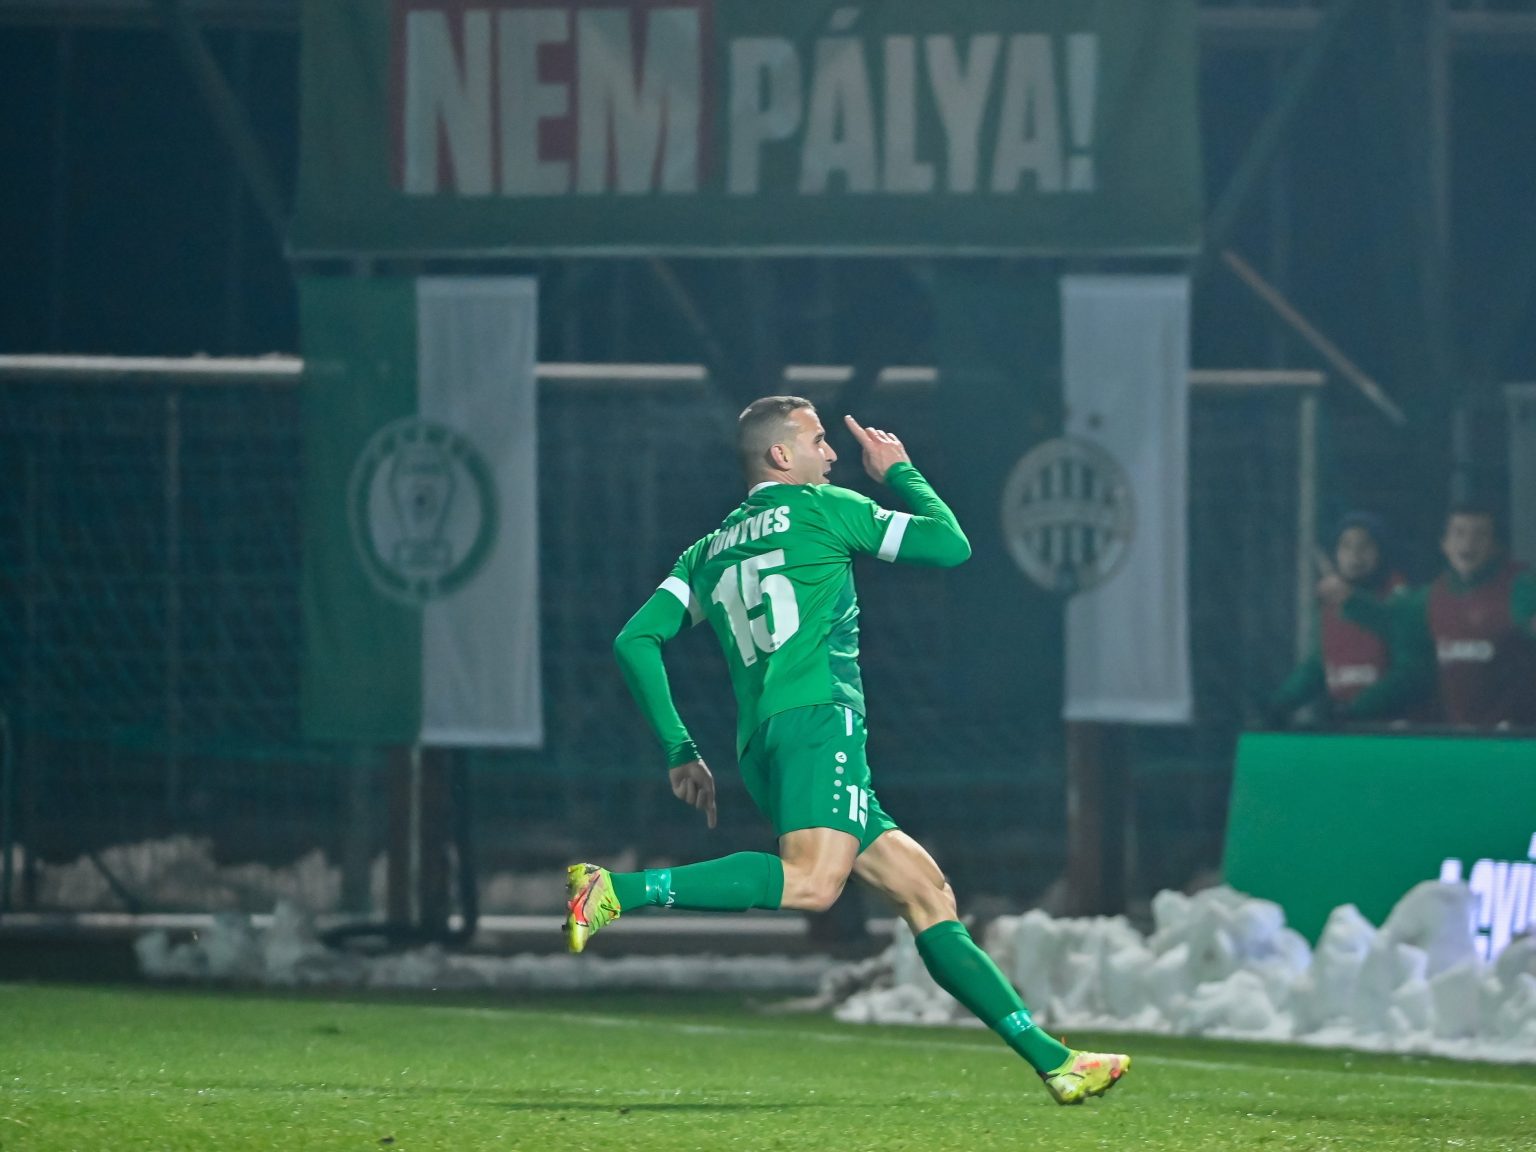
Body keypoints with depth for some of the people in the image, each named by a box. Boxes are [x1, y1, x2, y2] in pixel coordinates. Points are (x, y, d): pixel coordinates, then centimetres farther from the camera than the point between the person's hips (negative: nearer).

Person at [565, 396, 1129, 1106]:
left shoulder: (710, 551, 25)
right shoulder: (821, 509, 9)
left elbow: (635, 642, 16)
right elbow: (951, 544, 11)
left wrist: (680, 753, 19)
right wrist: (899, 473, 28)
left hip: (761, 752, 8)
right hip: (817, 713, -8)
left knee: (924, 889, 7)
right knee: (813, 881, -31)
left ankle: (1051, 1060, 3)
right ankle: (618, 891, -37)